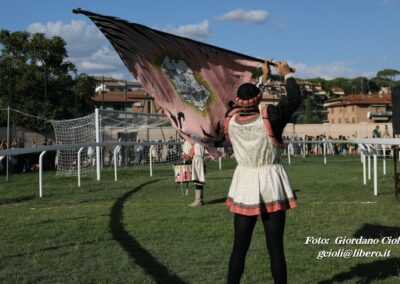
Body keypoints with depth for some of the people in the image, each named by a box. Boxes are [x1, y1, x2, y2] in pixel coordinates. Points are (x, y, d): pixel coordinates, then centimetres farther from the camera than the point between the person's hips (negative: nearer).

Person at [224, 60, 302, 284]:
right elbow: (295, 99, -1)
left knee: (239, 247, 9)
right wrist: (287, 74, 16)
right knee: (275, 247, 5)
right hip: (271, 185, -2)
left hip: (245, 185, 2)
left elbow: (242, 107, 17)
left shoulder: (231, 121, -4)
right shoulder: (269, 117, -13)